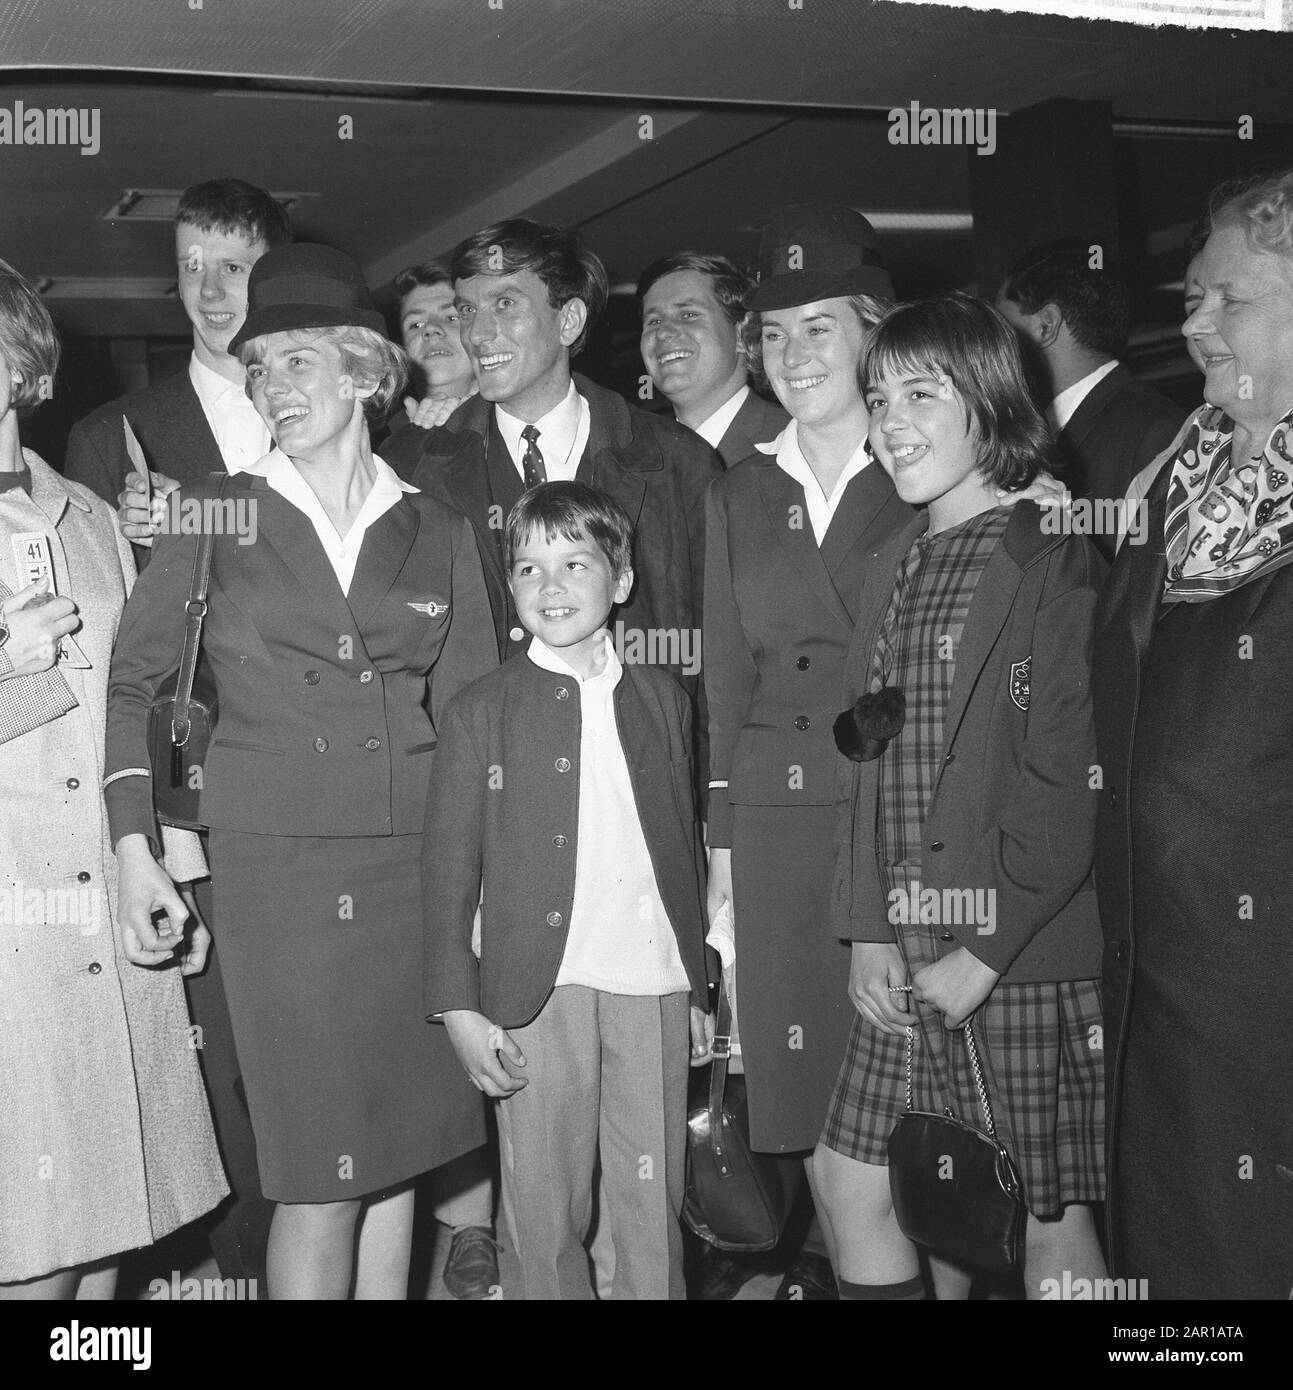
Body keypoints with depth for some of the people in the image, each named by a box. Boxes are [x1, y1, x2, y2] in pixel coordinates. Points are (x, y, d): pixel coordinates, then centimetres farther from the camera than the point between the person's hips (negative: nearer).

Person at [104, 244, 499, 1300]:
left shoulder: (438, 534, 8)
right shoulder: (219, 517, 4)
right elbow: (133, 678, 7)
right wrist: (135, 839, -2)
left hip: (414, 864, 2)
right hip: (275, 864, -2)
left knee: (398, 1150, 8)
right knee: (318, 1173, -5)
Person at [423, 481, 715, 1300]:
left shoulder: (664, 701, 10)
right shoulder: (481, 713, 2)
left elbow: (686, 849, 14)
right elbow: (450, 870, 1)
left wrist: (698, 986, 13)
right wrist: (460, 1008, -5)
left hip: (653, 986, 2)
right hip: (538, 993, -2)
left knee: (654, 1210, 6)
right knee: (548, 1217, 5)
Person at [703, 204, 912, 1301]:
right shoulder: (739, 496, 13)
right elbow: (725, 677, 13)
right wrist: (721, 838, 7)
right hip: (779, 819, 3)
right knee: (809, 1097, 6)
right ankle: (832, 1264, 21)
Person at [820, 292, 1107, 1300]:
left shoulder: (1053, 565, -9)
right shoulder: (894, 569, 13)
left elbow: (1067, 787, -14)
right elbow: (866, 762, 12)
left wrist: (982, 957, -15)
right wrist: (870, 931, 3)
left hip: (1026, 956, -7)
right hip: (906, 957, 7)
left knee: (1048, 1216, 3)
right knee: (854, 1182, 10)